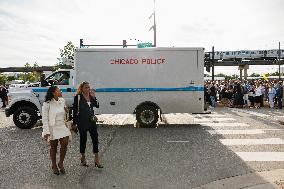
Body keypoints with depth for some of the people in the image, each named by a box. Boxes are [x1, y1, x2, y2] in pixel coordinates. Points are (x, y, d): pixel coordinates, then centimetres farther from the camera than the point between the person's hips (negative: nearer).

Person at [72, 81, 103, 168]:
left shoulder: (91, 96, 7)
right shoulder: (78, 97, -7)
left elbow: (97, 106, 2)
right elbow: (75, 110, -6)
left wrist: (94, 97, -10)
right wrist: (74, 123, -6)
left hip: (91, 120, 4)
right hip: (82, 121, -4)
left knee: (95, 138, 2)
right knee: (83, 139, 7)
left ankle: (97, 160, 9)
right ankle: (83, 158, 26)